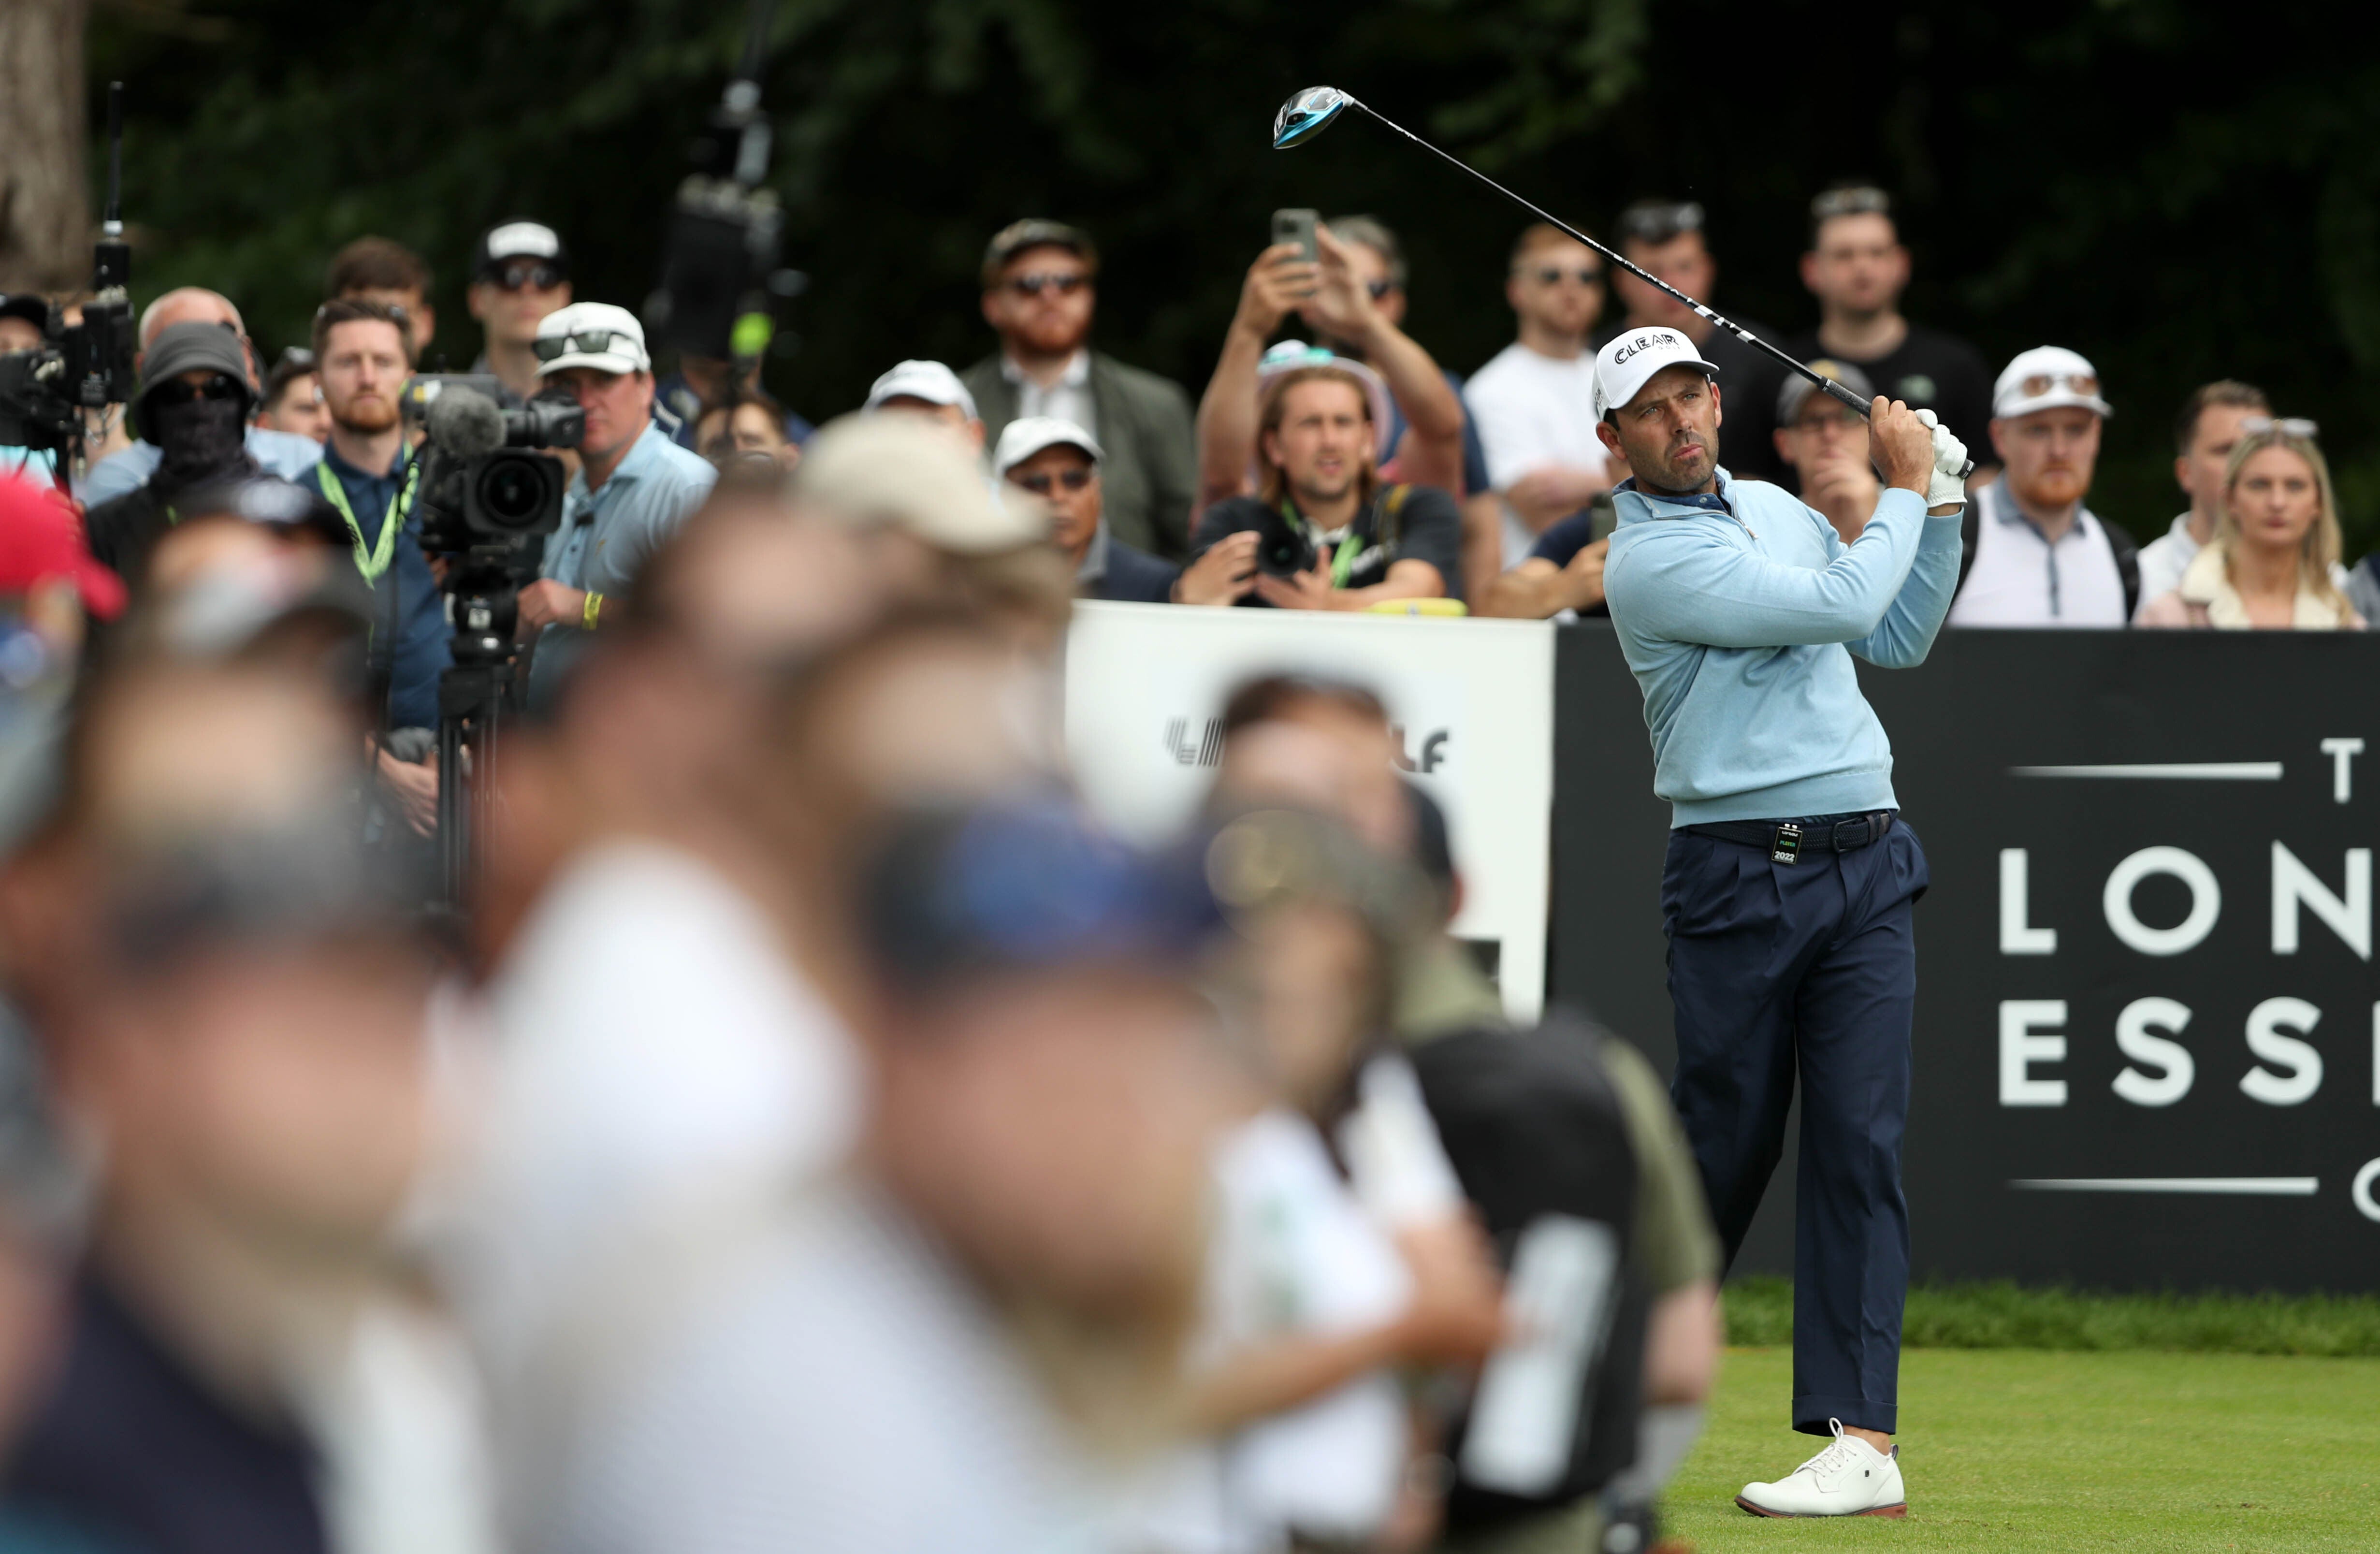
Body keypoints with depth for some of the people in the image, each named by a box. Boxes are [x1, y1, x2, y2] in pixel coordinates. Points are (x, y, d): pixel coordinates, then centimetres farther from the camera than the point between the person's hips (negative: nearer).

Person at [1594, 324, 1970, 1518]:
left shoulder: (1775, 508, 16)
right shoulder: (1647, 559, -9)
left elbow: (1896, 638, 24)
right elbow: (1838, 607, -16)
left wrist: (1943, 502, 14)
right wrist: (1902, 490, -3)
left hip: (1864, 869, 5)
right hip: (1735, 875, -5)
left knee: (1860, 1140, -6)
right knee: (1722, 1144, 1)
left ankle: (1862, 1439, -12)